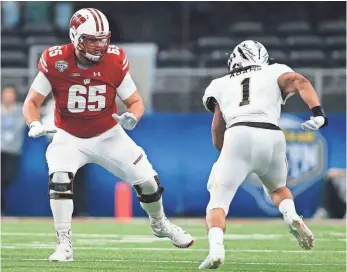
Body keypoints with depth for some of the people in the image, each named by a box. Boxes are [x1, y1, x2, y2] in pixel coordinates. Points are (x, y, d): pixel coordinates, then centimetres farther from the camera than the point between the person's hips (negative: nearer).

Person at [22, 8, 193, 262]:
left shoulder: (115, 61, -16)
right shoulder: (55, 62, -20)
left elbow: (136, 101, -7)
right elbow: (32, 102, -13)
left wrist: (132, 117, -30)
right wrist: (35, 124, -34)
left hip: (108, 135, 2)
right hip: (70, 138, -1)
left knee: (147, 181, 0)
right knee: (59, 179, -28)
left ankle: (160, 224, 33)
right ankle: (64, 245, -17)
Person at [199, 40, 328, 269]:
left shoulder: (221, 85, 29)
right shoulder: (274, 73, 27)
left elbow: (218, 141, 28)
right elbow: (300, 82, 3)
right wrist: (318, 112, -9)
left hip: (238, 137, -1)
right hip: (272, 137, 1)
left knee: (217, 204, 3)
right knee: (277, 188, 30)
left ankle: (216, 248, -25)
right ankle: (291, 216, -1)